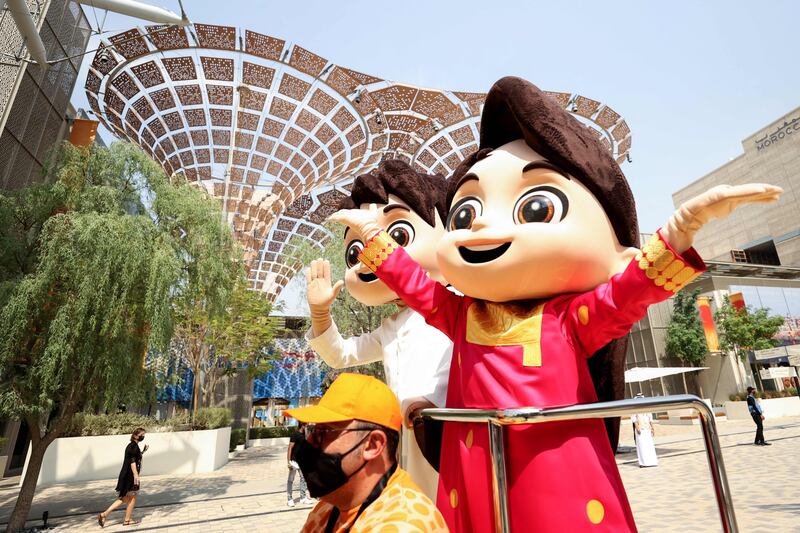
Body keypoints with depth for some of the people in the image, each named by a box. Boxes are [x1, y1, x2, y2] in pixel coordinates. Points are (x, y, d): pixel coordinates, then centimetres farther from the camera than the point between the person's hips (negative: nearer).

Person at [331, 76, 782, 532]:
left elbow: (632, 288, -12)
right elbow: (412, 280, 12)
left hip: (558, 464, -2)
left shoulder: (571, 314, -3)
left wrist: (686, 222, -24)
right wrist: (374, 233, 14)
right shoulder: (460, 313, 5)